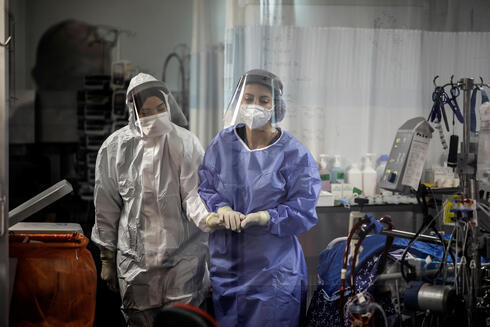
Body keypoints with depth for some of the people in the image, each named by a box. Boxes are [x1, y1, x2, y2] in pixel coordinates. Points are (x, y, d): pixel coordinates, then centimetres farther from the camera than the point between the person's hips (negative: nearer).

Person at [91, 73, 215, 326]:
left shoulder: (186, 143, -2)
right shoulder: (115, 148, 1)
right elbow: (106, 208, 7)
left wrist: (211, 219, -33)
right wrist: (107, 259, 9)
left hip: (183, 256, -1)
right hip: (135, 257, 1)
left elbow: (193, 193, -11)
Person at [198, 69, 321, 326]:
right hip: (225, 264, 3)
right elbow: (203, 188, 4)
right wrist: (222, 209, -17)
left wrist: (261, 218, -26)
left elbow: (303, 211, -10)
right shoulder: (223, 143, 4)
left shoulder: (295, 154, -6)